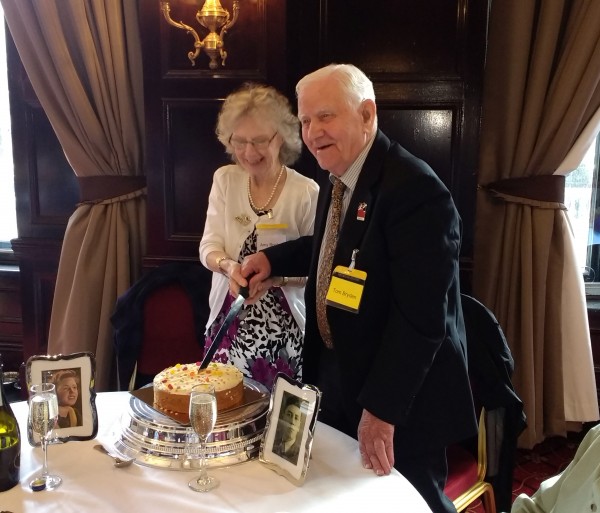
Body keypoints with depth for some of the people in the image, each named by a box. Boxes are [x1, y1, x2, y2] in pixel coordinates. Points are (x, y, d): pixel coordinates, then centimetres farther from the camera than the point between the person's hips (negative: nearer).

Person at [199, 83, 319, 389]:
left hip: (283, 329, -2)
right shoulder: (224, 180, 2)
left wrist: (280, 275, -24)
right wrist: (228, 266, -23)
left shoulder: (306, 192, -9)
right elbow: (209, 248, -1)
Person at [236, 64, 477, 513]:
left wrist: (382, 408, -25)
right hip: (338, 376, 9)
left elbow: (422, 315, -28)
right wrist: (272, 259, 3)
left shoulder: (415, 189, -26)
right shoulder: (337, 179, 3)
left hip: (401, 392, -8)